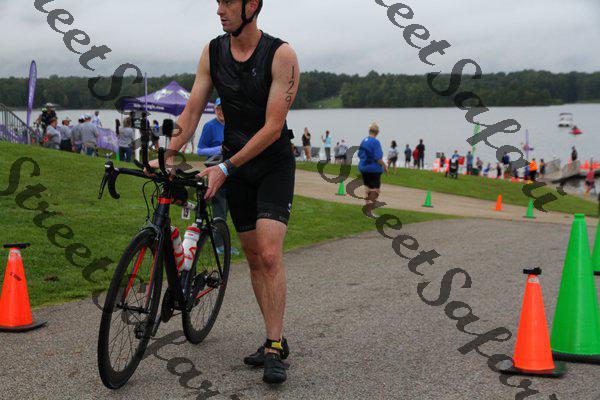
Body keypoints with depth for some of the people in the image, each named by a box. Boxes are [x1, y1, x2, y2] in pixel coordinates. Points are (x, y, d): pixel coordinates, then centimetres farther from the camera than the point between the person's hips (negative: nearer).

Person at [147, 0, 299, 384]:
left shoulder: (281, 54, -18)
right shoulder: (213, 52, -3)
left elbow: (273, 127, -21)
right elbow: (192, 111, -1)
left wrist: (225, 169, -24)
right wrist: (168, 156, -15)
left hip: (274, 164, -5)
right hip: (234, 166, 5)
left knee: (270, 255, -15)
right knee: (254, 258, 7)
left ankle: (274, 348, -8)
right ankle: (275, 339, 17)